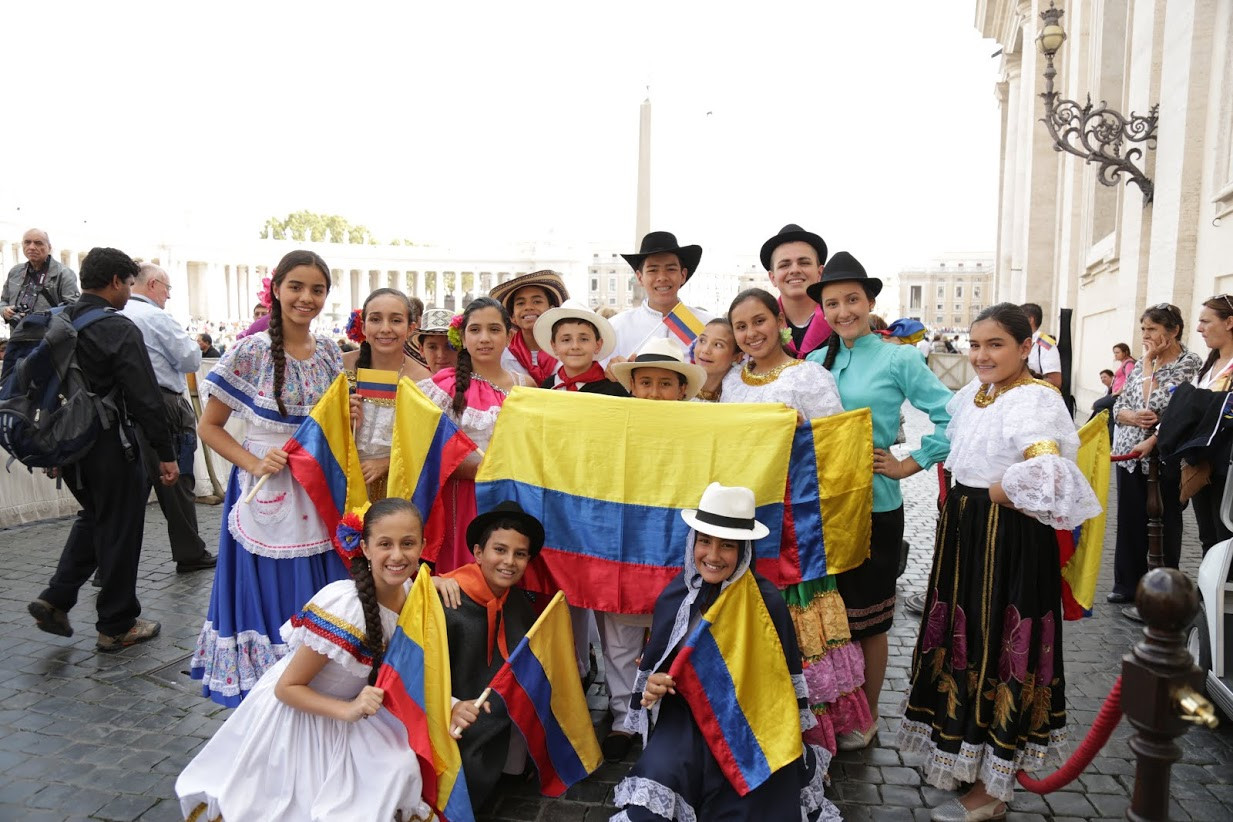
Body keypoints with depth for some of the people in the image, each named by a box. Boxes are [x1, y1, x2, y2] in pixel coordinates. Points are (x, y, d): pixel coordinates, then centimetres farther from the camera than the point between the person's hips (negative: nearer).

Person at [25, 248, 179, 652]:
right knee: (119, 532, 5)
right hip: (109, 447, -7)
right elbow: (145, 398, -20)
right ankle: (117, 626, 16)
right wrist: (166, 453, -14)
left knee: (93, 517, 26)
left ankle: (55, 599, 19)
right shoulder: (119, 329, -17)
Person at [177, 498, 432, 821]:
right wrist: (349, 710, -36)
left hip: (346, 705, 6)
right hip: (291, 711, -6)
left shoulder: (409, 591, -15)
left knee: (401, 769, -11)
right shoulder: (342, 605, -36)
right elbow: (287, 687, -24)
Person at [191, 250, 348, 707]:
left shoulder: (329, 353, 5)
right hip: (267, 494, -4)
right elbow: (209, 426, -2)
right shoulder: (250, 352, -8)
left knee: (319, 604, 9)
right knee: (267, 597, 4)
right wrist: (254, 463, -15)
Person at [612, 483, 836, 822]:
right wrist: (652, 684, -13)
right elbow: (656, 662, 8)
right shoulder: (675, 596, -5)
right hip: (687, 721, 1)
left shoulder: (766, 601, -13)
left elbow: (782, 678, -4)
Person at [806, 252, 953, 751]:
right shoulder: (815, 361, 6)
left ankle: (865, 717, 28)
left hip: (874, 505, -4)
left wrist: (908, 465, -9)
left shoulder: (898, 360, -5)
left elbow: (951, 418, -8)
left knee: (867, 617, 10)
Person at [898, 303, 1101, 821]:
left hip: (1008, 541, -9)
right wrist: (961, 504, 10)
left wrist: (993, 496, -19)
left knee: (998, 649, 2)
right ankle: (959, 754, 38)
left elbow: (1045, 474, -36)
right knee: (965, 642, 19)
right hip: (964, 534, 9)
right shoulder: (975, 392, 9)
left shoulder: (1036, 400, -19)